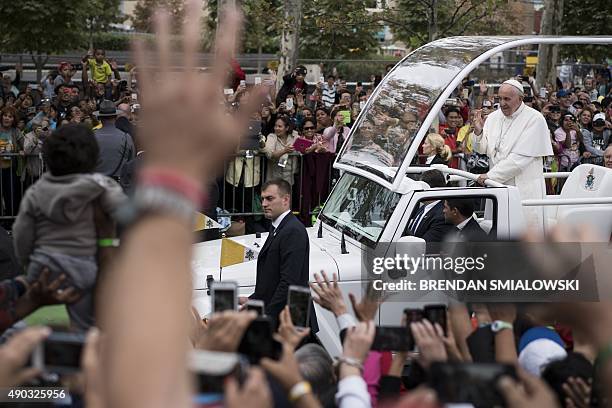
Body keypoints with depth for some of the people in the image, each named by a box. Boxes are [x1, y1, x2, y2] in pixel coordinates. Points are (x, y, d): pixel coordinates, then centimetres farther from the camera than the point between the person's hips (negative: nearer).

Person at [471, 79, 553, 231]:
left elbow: (521, 157, -17)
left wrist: (491, 175, -17)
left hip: (524, 189, -5)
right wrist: (478, 132, -7)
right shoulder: (493, 117, 9)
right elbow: (483, 150, 14)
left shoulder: (534, 119, -11)